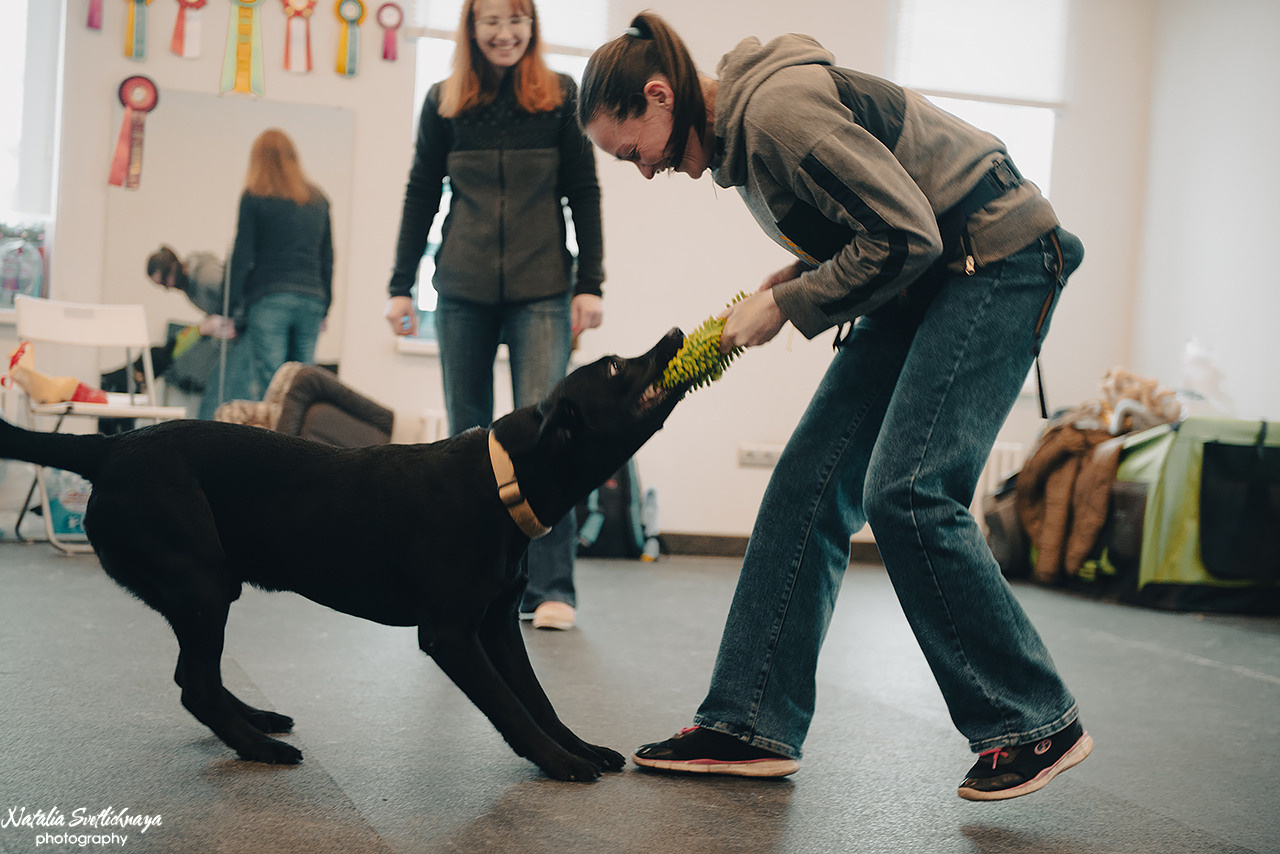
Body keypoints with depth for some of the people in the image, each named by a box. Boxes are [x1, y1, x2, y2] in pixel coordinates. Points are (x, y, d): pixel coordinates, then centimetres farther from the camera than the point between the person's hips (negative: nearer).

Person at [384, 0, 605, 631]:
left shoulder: (560, 97, 6)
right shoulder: (444, 101, 10)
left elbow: (584, 193, 5)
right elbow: (421, 195, 12)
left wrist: (590, 284, -1)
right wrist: (401, 285, 8)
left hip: (542, 291, -2)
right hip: (463, 290, 2)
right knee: (468, 434, 6)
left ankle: (550, 588, -5)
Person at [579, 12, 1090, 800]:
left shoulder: (777, 112, -23)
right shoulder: (735, 132, 8)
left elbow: (906, 235, -24)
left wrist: (787, 304, -16)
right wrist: (788, 280, 1)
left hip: (998, 261, -10)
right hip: (924, 273, 10)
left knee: (906, 491, -16)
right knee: (810, 480, 1)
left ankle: (1038, 725, 0)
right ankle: (753, 725, 5)